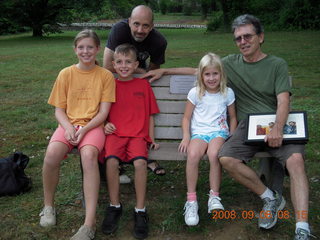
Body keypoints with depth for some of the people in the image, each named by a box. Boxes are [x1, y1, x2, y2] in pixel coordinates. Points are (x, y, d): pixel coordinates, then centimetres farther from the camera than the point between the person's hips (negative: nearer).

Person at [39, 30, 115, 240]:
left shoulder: (106, 75, 1)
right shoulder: (66, 74, 6)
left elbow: (104, 112, -3)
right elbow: (59, 110, 7)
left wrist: (84, 129, -17)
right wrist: (68, 127, -13)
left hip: (93, 125, -2)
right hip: (69, 124, 2)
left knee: (89, 155, -35)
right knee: (52, 154, -29)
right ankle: (49, 206, -1)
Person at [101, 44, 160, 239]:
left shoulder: (143, 85, 14)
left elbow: (150, 114, 16)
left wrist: (151, 138, 7)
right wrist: (105, 124, -3)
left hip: (138, 135, 0)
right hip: (115, 133, 1)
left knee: (140, 162, -30)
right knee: (112, 160, -30)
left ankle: (140, 210, -15)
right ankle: (114, 206, -10)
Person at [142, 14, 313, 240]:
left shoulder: (277, 64, 7)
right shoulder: (231, 63, 15)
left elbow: (283, 100, -5)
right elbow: (198, 70, 25)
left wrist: (278, 128, -24)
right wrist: (164, 71, 23)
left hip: (276, 125, -2)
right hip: (248, 126, 2)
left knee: (296, 159, -31)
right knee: (226, 158, -27)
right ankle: (271, 198, -6)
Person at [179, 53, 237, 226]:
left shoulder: (227, 93, 8)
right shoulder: (195, 93, 5)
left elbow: (233, 117, 16)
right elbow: (186, 117, 8)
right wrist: (186, 137, -6)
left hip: (219, 131, 0)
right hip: (199, 132, 0)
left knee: (213, 154, -35)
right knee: (193, 154, -33)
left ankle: (214, 197, -20)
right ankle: (191, 200, -22)